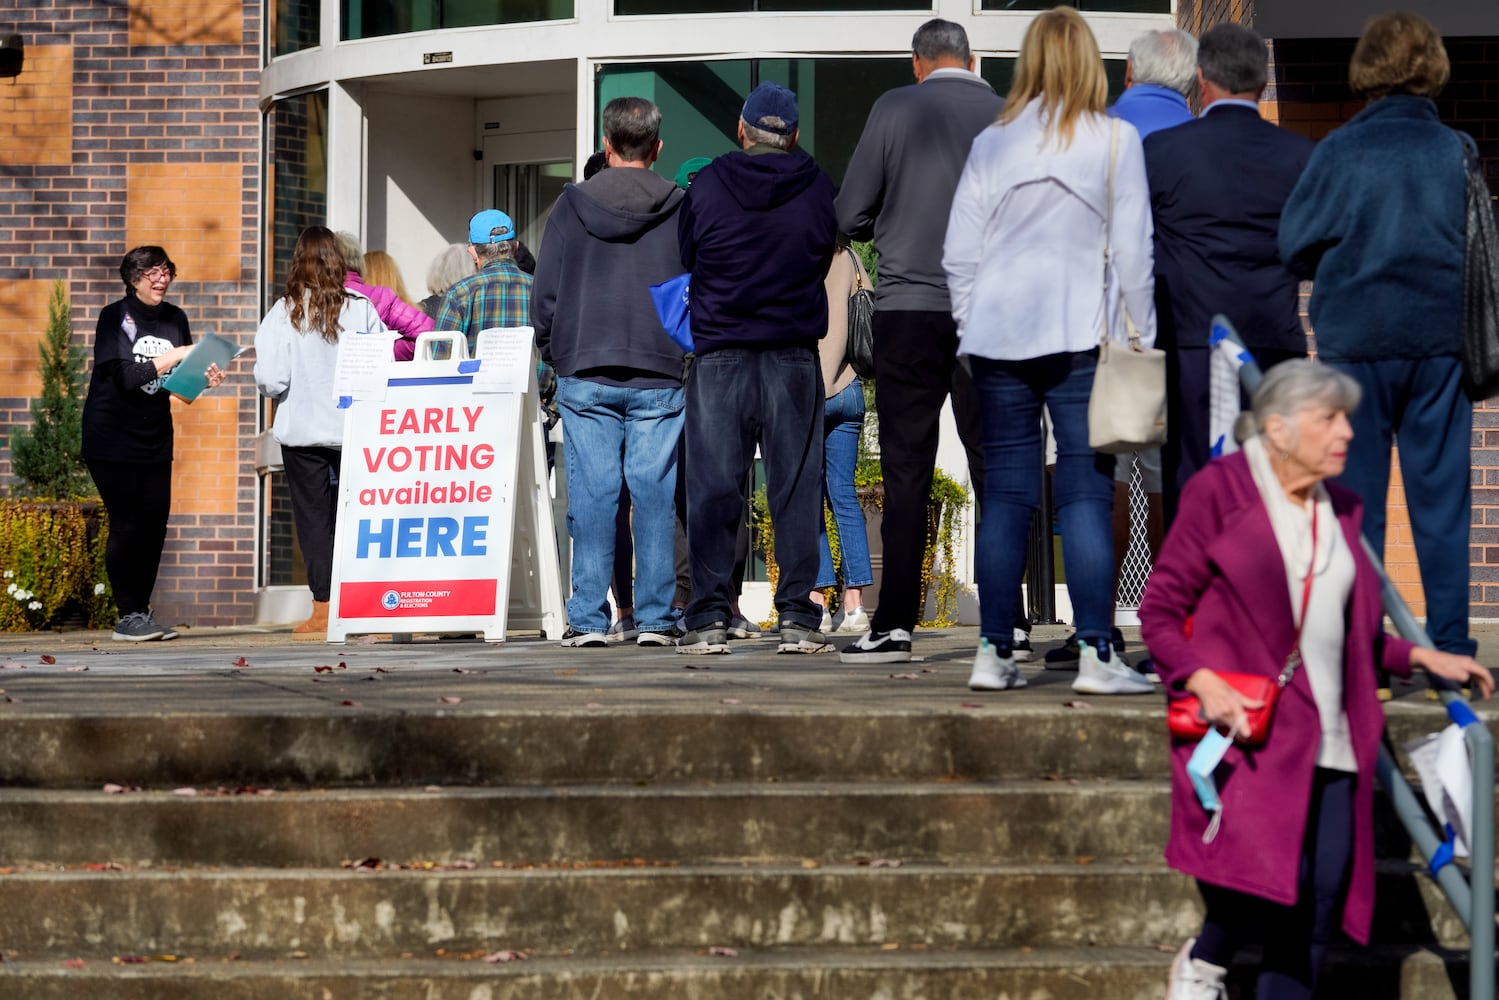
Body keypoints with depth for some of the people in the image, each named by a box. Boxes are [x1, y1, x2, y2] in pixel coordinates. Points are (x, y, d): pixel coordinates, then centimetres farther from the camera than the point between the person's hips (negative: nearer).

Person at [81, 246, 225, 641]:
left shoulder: (175, 319, 7)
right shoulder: (115, 317, -10)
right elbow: (125, 376, -21)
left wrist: (204, 377, -8)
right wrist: (175, 356, -25)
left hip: (155, 437, 6)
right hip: (112, 437, -6)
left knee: (155, 523, 3)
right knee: (127, 524, -8)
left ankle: (142, 613, 11)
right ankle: (128, 616, -3)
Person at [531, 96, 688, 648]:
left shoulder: (571, 207, 3)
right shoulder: (680, 210, 3)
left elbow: (543, 294, 5)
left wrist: (553, 354, 16)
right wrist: (686, 353, 18)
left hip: (585, 375, 0)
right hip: (660, 376, 0)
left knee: (592, 496, 0)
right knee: (656, 496, 2)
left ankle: (587, 618, -2)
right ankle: (654, 618, 0)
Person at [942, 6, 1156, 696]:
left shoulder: (992, 143, 7)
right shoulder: (1115, 139, -1)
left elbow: (959, 253, 8)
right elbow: (1133, 249, -1)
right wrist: (1142, 333, 6)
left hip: (997, 336, 3)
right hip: (1080, 337, -3)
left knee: (1006, 494, 6)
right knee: (1086, 493, -3)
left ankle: (994, 653, 6)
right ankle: (1095, 656, -8)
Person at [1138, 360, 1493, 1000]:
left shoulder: (1339, 509, 17)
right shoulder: (1219, 492, -2)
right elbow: (1159, 609, -3)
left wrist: (1421, 658, 17)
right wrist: (1203, 680, -18)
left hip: (1329, 734, 6)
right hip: (1245, 723, -6)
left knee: (1326, 888, -1)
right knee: (1272, 875, -19)